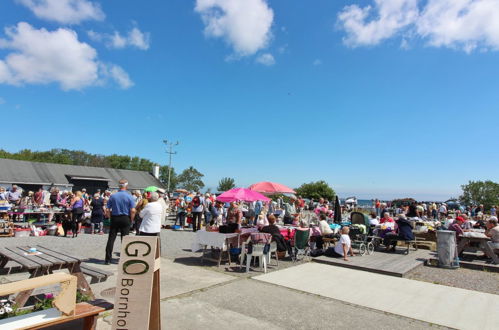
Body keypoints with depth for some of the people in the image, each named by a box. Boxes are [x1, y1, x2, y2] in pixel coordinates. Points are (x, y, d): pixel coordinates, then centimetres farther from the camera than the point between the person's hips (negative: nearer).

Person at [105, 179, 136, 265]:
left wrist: (111, 217, 12)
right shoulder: (129, 197, -7)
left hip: (114, 219, 2)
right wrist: (131, 220, 1)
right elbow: (133, 211, -13)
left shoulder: (113, 196, 0)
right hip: (125, 219, -1)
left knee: (111, 239, 7)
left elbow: (107, 210, -2)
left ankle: (108, 259, 10)